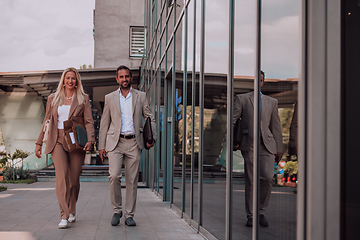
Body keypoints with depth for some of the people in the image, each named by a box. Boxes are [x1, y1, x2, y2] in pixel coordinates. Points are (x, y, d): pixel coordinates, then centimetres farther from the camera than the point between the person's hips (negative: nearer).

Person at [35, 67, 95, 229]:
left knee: (74, 179, 2)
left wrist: (90, 140, -14)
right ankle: (64, 217, -17)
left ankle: (72, 212, 25)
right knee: (61, 176, -15)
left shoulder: (83, 99, 8)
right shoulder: (53, 99, 13)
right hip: (58, 141, 0)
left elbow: (89, 122, 1)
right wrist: (39, 143, 12)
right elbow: (47, 121, 16)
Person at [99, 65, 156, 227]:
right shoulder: (110, 98, 10)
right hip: (115, 142, 0)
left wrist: (152, 137, -6)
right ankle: (116, 210, 3)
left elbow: (150, 118, 10)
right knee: (114, 176, -15)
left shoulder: (140, 96, 9)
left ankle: (129, 215, 10)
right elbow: (104, 123, 11)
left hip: (134, 142, 1)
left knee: (132, 180, 1)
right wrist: (101, 146, 6)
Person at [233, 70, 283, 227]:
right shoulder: (241, 99, 10)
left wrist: (279, 149, 11)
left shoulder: (271, 102, 17)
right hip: (249, 145, -1)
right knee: (251, 181, -1)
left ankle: (261, 212, 6)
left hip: (267, 145, 2)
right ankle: (251, 216, 10)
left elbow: (276, 126, 16)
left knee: (267, 177, -13)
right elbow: (232, 120, 4)